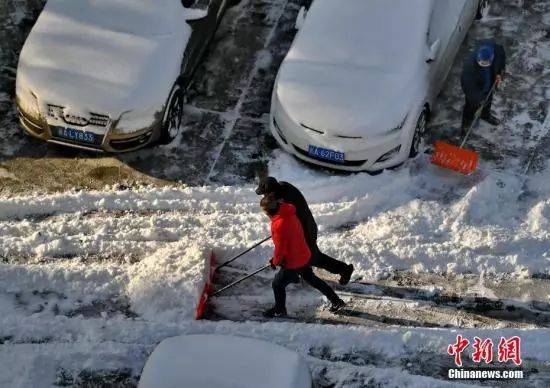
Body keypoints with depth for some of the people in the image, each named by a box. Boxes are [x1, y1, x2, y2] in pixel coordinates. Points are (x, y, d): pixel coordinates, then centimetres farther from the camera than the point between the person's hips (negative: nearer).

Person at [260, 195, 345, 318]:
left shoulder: (279, 224, -30)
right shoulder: (290, 214, -1)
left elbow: (280, 248, -23)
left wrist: (275, 261, -2)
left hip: (293, 262, -9)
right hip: (304, 256, 9)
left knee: (278, 284, 13)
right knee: (311, 279, 26)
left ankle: (279, 310, 32)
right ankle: (336, 301, 33)